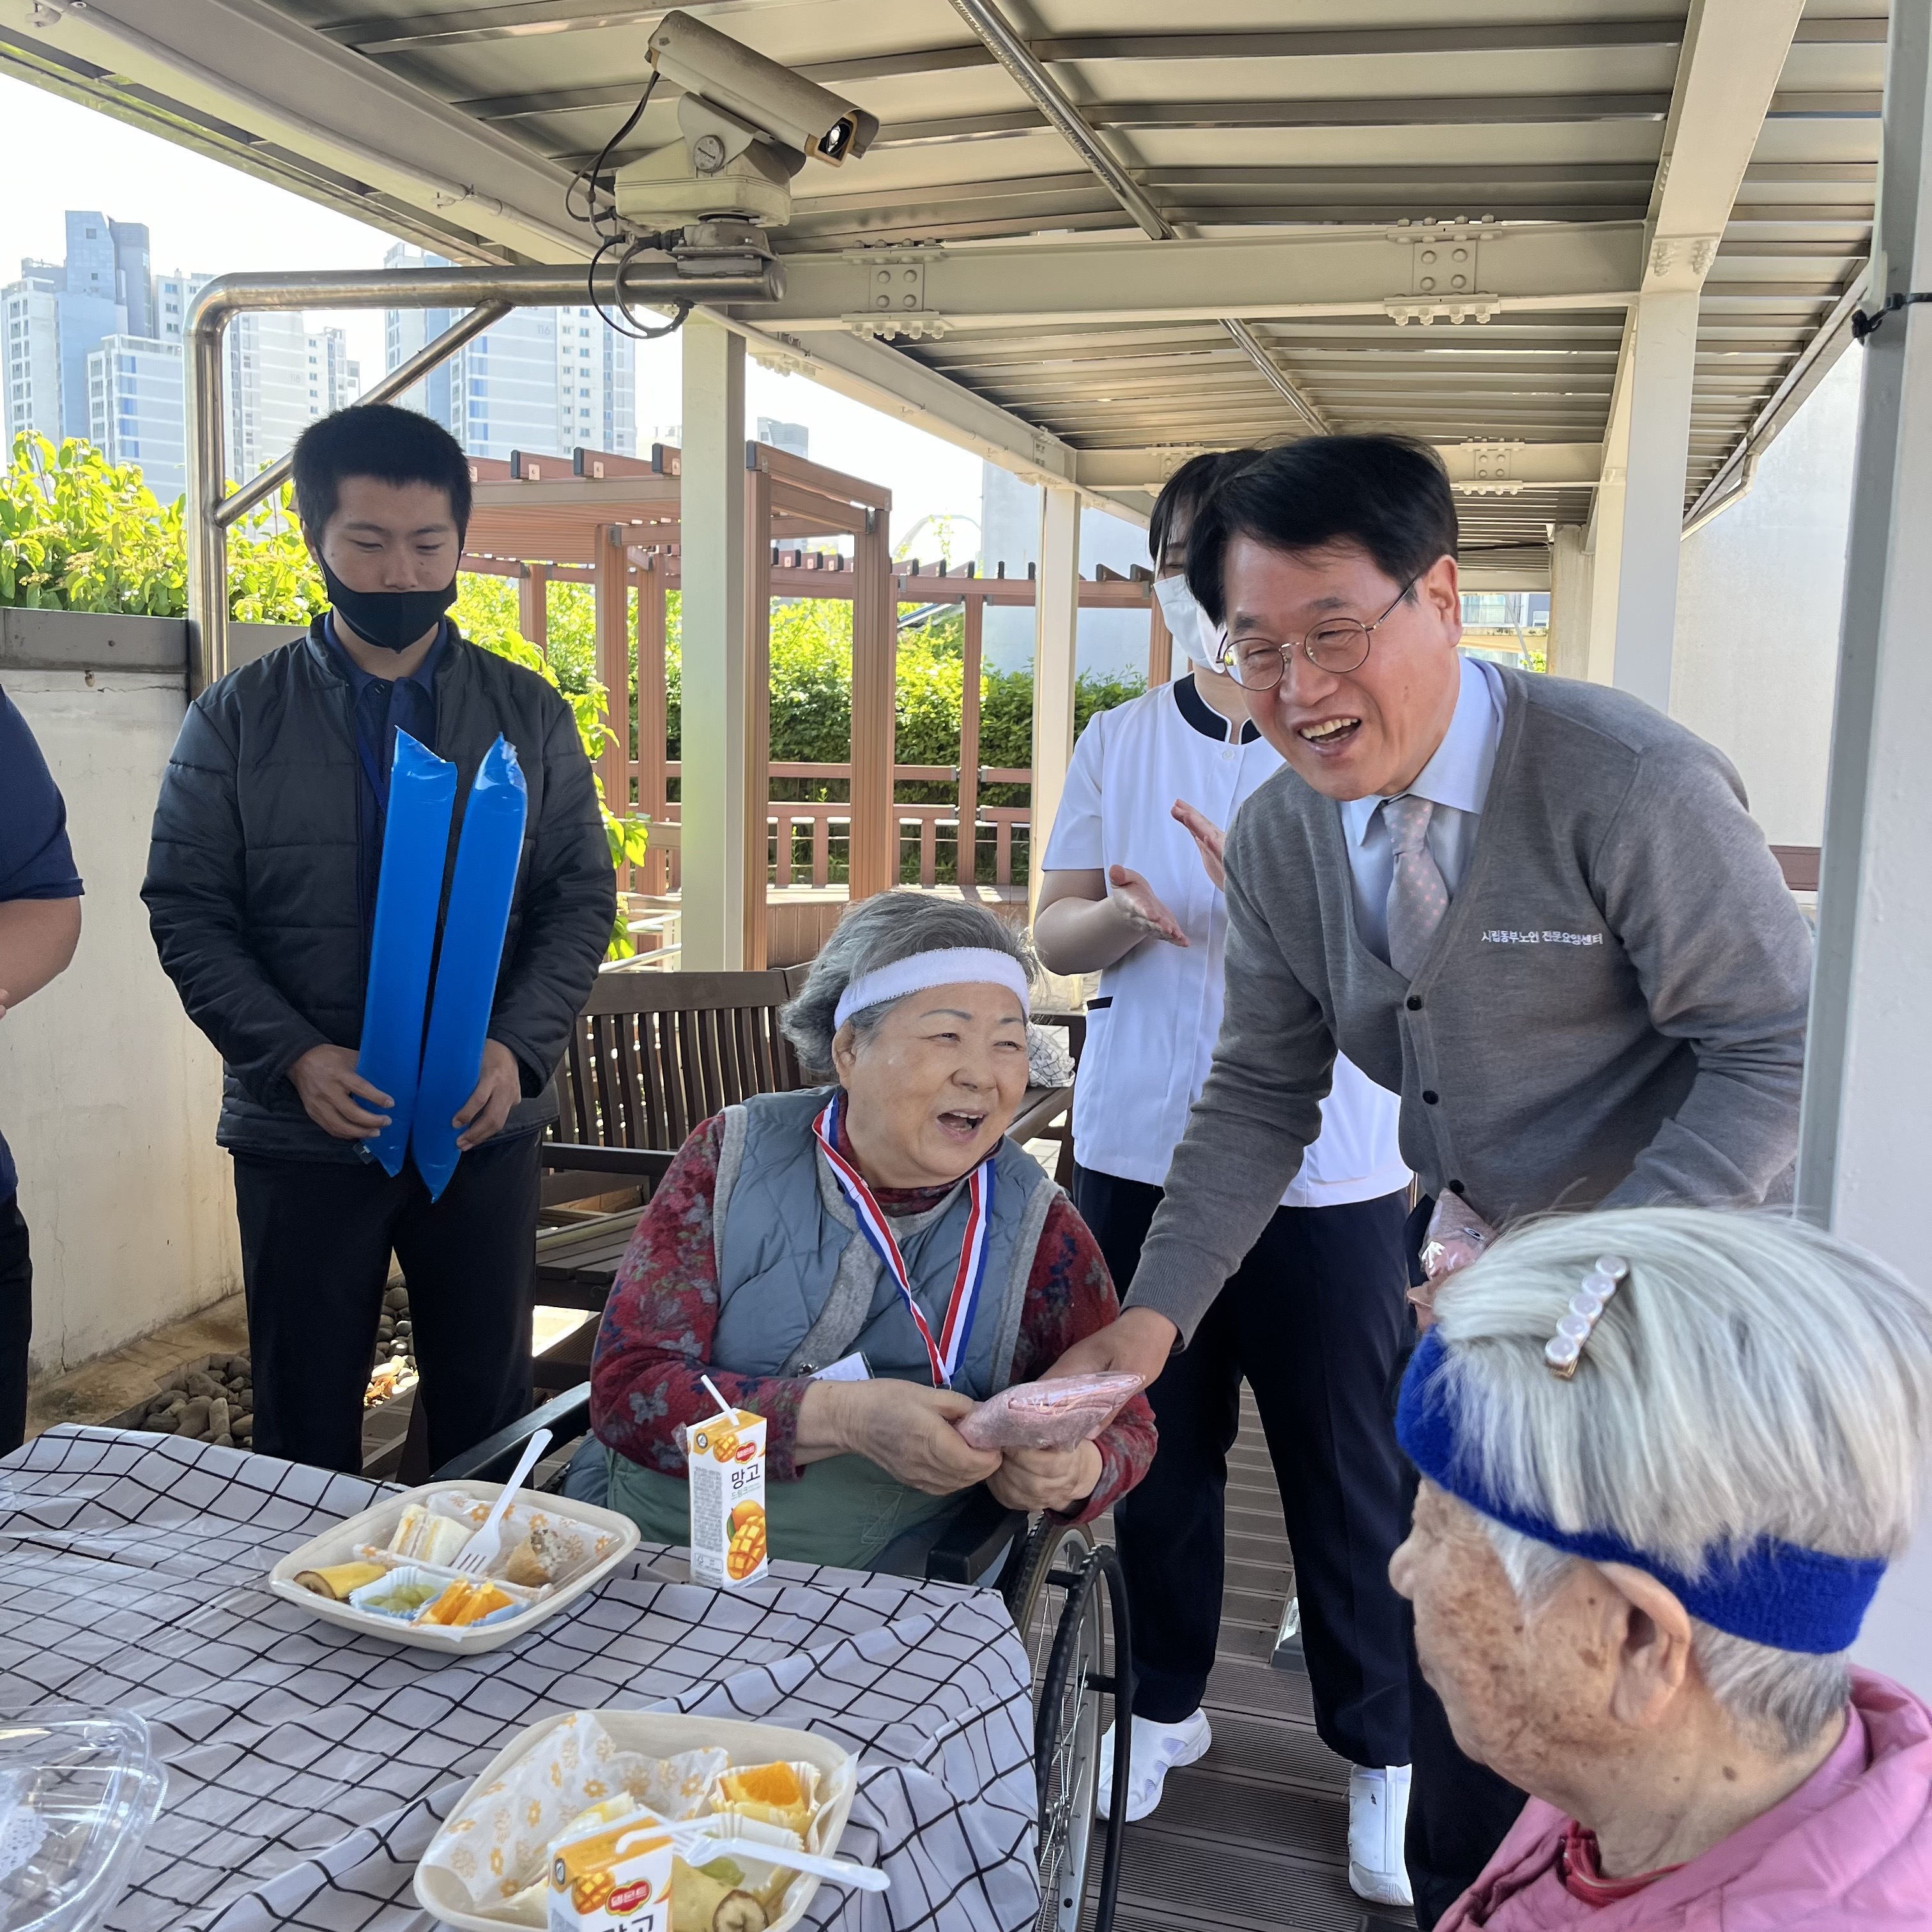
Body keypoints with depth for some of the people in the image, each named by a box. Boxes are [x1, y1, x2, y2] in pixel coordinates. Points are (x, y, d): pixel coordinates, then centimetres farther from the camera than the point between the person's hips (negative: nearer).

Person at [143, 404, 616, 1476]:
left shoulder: (529, 715, 4)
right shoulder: (236, 720, 1)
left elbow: (583, 898, 2)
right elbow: (187, 912, -2)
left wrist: (517, 1047, -14)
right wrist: (295, 1056, -16)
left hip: (485, 1126, 1)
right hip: (301, 1132, 0)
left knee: (487, 1408, 11)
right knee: (303, 1423, 11)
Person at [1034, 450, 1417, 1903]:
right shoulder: (1117, 745, 7)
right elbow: (1055, 934, 8)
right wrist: (1128, 915, -15)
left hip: (1327, 1171, -3)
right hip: (1142, 1154, 3)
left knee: (1351, 1473, 7)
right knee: (1159, 1452, 15)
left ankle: (1382, 1753, 26)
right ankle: (1166, 1704, 35)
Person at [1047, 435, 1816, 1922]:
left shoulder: (1635, 787, -25)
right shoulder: (1279, 836, -7)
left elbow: (1779, 1048, -20)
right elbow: (1263, 1097, -1)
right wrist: (1155, 1312, -9)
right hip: (1469, 1248, 5)